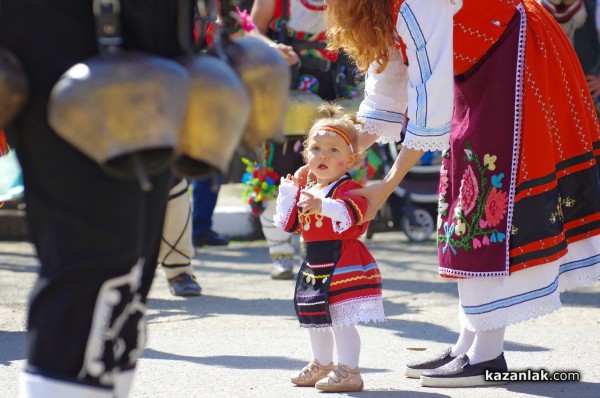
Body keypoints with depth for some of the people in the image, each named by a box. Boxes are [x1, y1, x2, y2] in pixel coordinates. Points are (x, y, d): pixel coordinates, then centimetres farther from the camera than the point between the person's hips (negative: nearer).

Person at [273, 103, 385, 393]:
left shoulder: (348, 188, -13)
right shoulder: (304, 191, 12)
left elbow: (352, 213, -33)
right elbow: (288, 223, 15)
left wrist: (324, 206, -46)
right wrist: (287, 192, 6)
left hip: (344, 265, -9)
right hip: (315, 264, 9)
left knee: (342, 320, -10)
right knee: (315, 319, 21)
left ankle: (348, 371, -3)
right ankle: (321, 366, 37)